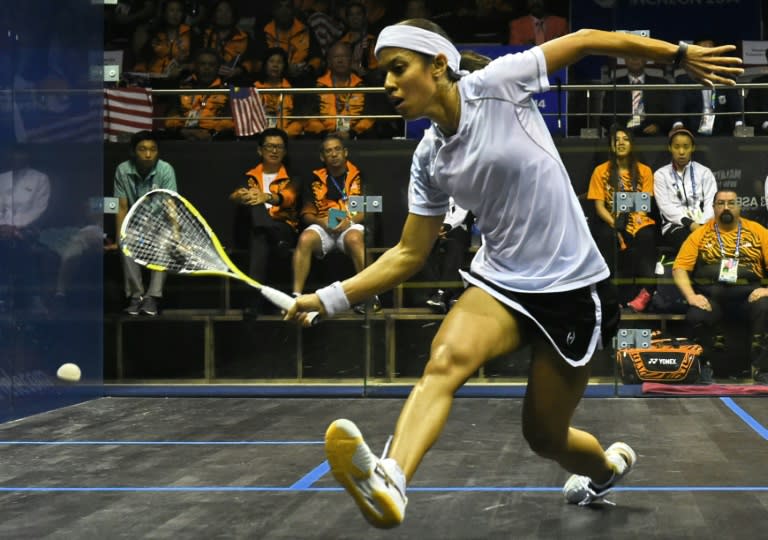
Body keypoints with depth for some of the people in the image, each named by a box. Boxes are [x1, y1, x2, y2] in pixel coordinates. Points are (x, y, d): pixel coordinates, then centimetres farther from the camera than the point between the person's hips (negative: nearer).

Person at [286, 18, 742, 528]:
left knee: (544, 435, 7)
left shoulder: (496, 85, -12)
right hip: (500, 282, 4)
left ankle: (609, 463, 42)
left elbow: (586, 41, -7)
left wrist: (679, 53, -5)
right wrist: (330, 298, -1)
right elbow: (409, 254, 8)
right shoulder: (429, 160, 3)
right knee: (445, 357, -29)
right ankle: (389, 480, -49)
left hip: (572, 287, -4)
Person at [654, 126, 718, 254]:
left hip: (703, 226, 1)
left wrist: (702, 225, -17)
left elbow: (711, 203, 3)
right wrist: (689, 223, -18)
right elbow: (666, 206, -2)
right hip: (674, 227, -1)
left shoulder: (704, 172, 15)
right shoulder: (661, 175, 11)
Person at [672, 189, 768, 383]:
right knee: (696, 317, -32)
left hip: (747, 294, 0)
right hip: (710, 295, 0)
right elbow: (680, 268, 5)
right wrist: (691, 296, -10)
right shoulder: (700, 234, 11)